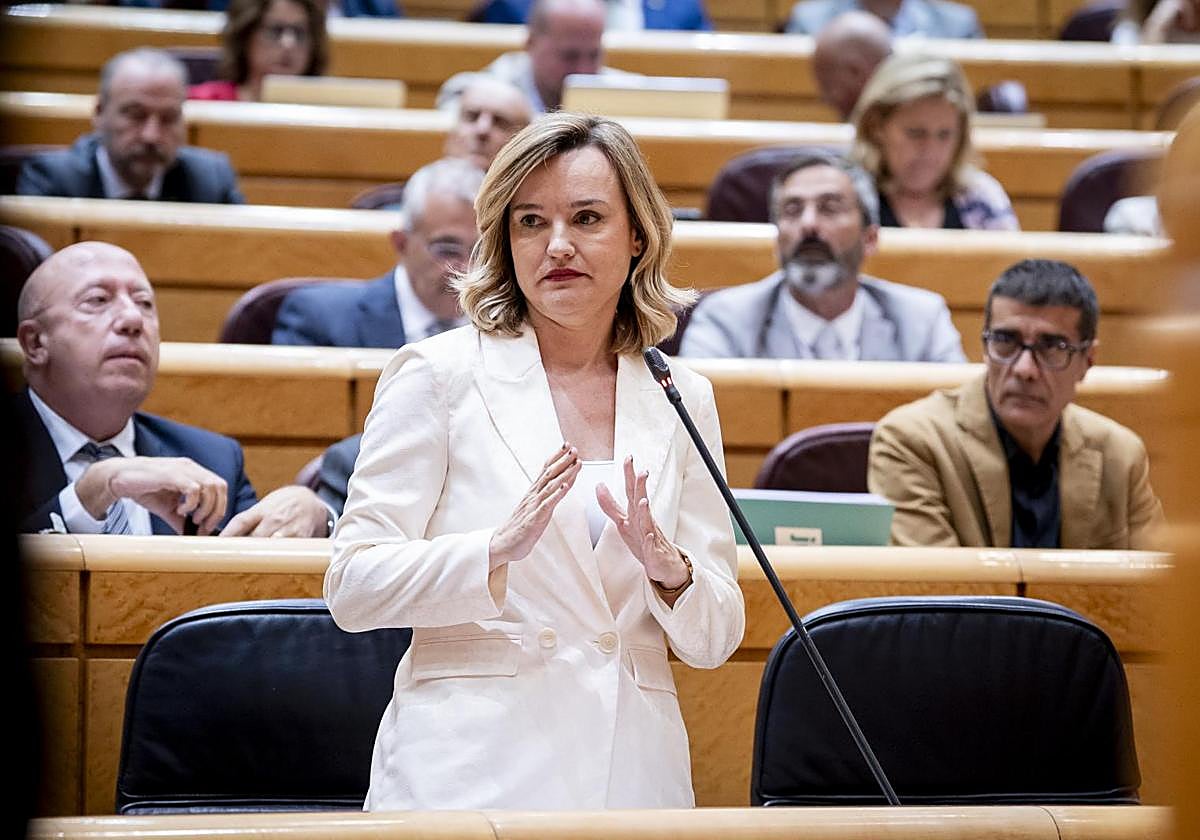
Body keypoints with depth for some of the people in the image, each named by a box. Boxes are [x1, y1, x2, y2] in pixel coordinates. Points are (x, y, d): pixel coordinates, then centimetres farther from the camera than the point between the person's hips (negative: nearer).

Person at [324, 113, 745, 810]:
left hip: (634, 773, 3)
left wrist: (668, 569, -11)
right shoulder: (439, 373, 1)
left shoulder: (682, 400, 11)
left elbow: (714, 642, 10)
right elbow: (353, 588, -5)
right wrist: (498, 552, -20)